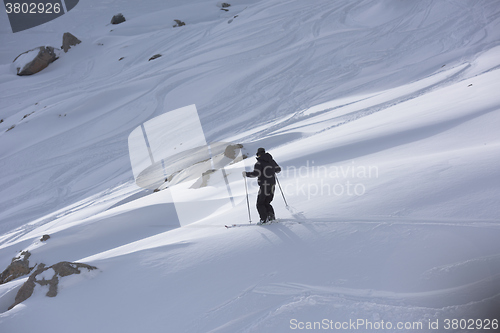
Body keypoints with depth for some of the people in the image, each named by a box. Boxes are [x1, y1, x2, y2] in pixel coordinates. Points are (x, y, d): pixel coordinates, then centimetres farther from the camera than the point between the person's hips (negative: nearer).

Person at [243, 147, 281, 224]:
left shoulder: (259, 163, -9)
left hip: (264, 186, -6)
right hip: (272, 185, 6)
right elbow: (278, 169, 22)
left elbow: (255, 174, -20)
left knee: (260, 204, 3)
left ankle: (264, 218, -11)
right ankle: (271, 215, 0)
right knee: (266, 203, 19)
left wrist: (246, 174, -6)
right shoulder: (272, 161, 11)